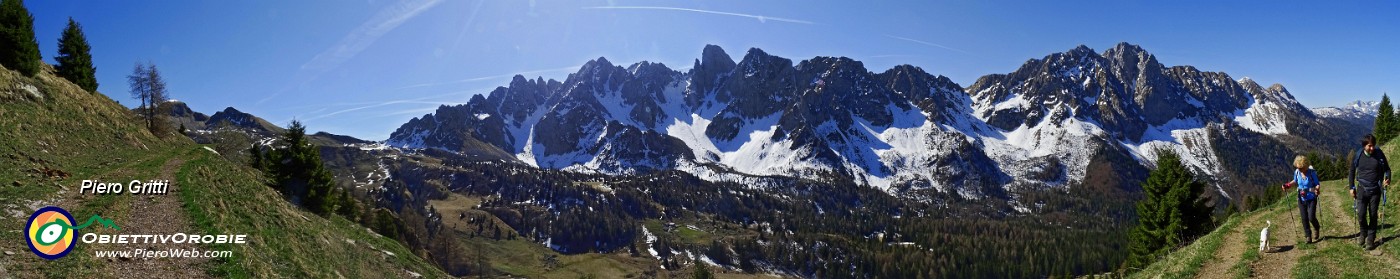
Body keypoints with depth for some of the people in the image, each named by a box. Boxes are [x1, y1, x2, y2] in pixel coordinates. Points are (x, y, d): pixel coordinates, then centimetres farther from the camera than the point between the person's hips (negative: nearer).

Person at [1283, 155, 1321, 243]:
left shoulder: (1312, 172, -16)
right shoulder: (1297, 172, -4)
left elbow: (1317, 184, -11)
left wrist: (1317, 189, -32)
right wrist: (1288, 185, -3)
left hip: (1311, 199, -4)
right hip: (1301, 199, 4)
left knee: (1311, 217, -8)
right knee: (1304, 218, 2)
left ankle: (1317, 229, 25)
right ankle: (1308, 237, 11)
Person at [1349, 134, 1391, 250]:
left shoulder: (1379, 154, -6)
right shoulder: (1358, 156, -5)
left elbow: (1387, 168, 6)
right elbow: (1352, 171, 8)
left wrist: (1387, 178, -15)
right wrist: (1352, 187, 6)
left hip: (1375, 190, 0)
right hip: (1362, 189, 0)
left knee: (1373, 215, 5)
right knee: (1361, 214, -10)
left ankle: (1370, 239, 16)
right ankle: (1364, 232, 18)